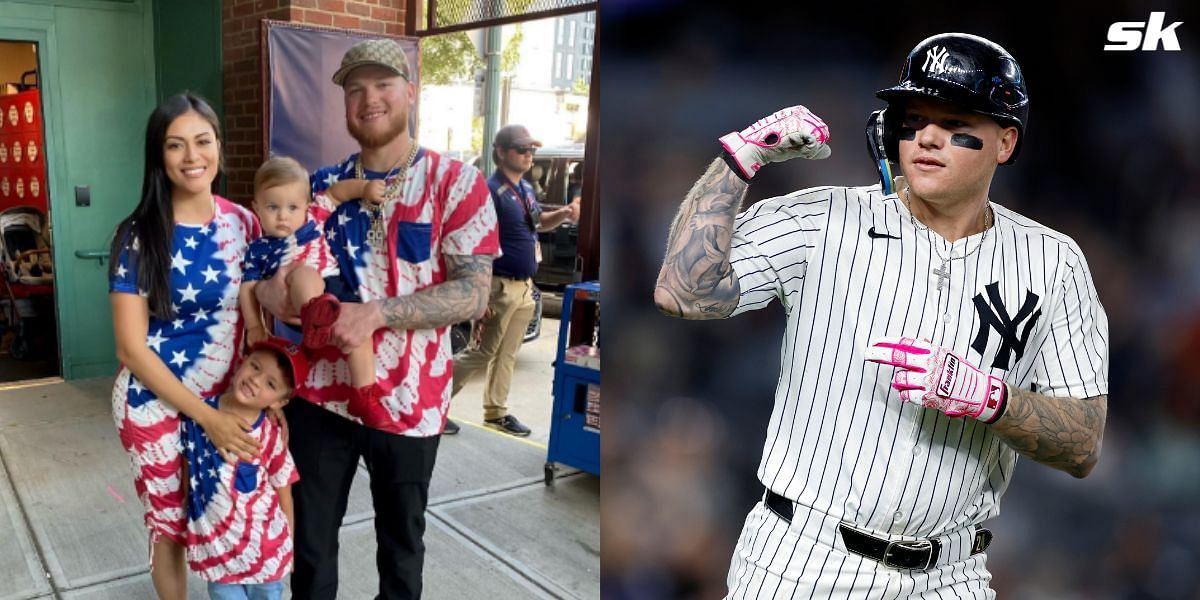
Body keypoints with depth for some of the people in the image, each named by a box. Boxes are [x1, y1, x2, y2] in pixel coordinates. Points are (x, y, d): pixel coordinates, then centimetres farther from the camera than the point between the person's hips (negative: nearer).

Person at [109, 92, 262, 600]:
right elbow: (131, 348, -14)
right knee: (170, 523, 13)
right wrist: (205, 416, -19)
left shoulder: (243, 223, -3)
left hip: (230, 400, 4)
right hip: (158, 403, -3)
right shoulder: (139, 236, -14)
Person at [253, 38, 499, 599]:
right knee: (310, 538, 17)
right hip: (320, 394, 3)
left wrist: (377, 313, -27)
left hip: (408, 401, -3)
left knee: (401, 540, 18)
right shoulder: (322, 186, 3)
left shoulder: (456, 182, -10)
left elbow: (473, 294, -16)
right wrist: (269, 288, -10)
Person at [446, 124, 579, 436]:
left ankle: (496, 412, 26)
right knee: (481, 354, -3)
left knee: (507, 355, 15)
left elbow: (538, 222, 26)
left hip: (525, 287, 8)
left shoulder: (526, 188, 10)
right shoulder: (491, 190, -17)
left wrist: (563, 214, 3)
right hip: (500, 287, -8)